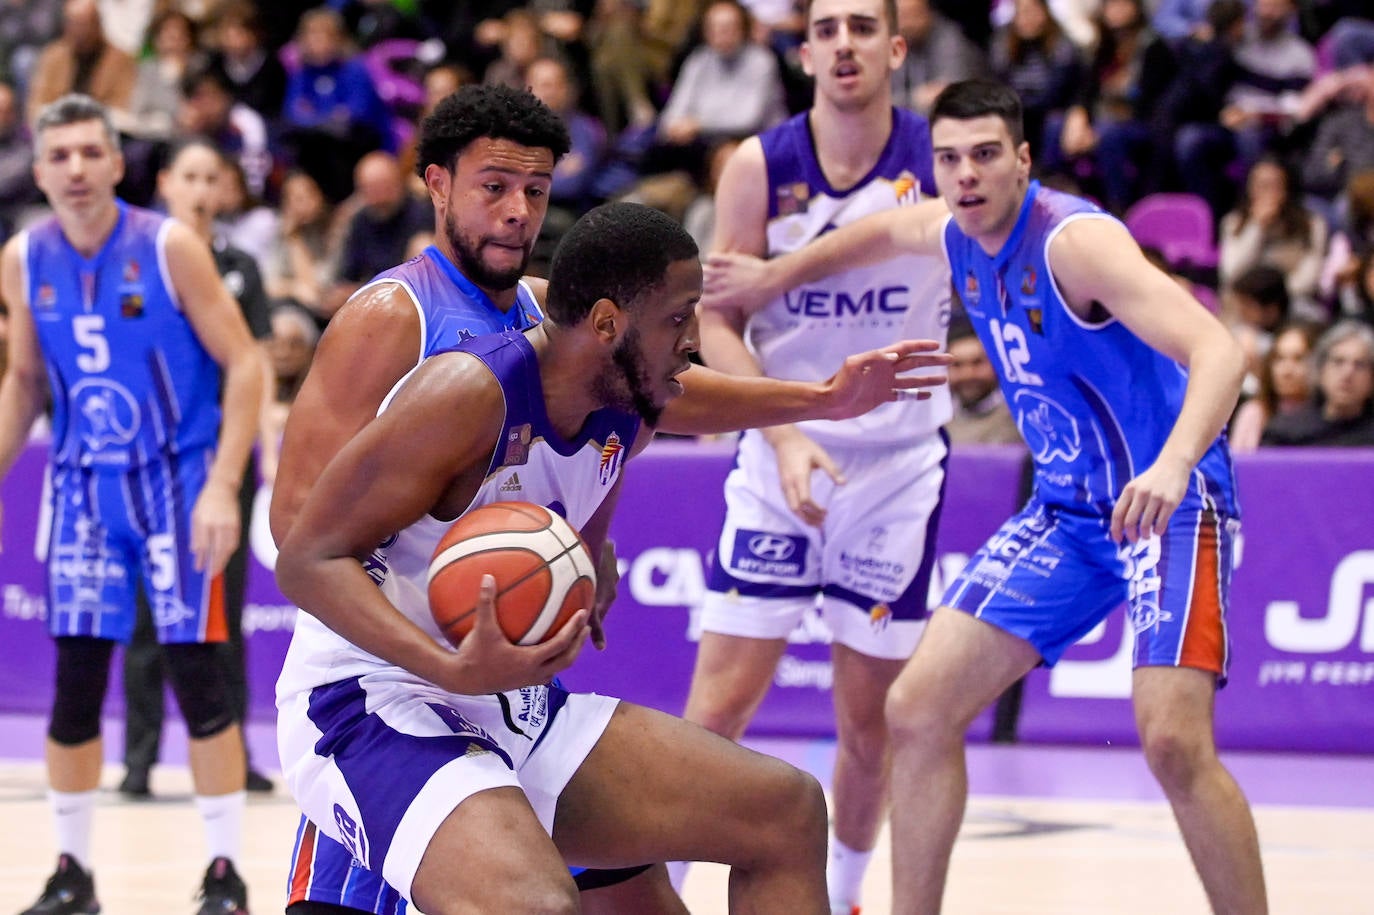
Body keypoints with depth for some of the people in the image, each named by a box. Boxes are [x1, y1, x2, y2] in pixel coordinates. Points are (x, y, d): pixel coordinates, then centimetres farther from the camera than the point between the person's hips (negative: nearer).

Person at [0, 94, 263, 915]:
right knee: (75, 680, 2)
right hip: (83, 486, 4)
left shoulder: (168, 246, -13)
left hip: (175, 478, -4)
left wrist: (223, 486, -19)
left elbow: (244, 364, -11)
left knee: (197, 674, -6)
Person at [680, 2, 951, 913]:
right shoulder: (760, 168, -6)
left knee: (870, 719, 8)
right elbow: (717, 324, -4)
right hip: (782, 456, 0)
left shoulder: (942, 161, -6)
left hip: (900, 466, 0)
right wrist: (784, 438, -15)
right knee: (721, 701, -5)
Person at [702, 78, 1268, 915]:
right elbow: (889, 231, 29)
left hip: (1169, 503, -8)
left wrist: (1174, 464, -50)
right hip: (1067, 510, 8)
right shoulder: (956, 233, 2)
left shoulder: (1075, 240, -23)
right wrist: (777, 276, 35)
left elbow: (1218, 350, -34)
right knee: (917, 710, 1)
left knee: (1174, 741, -24)